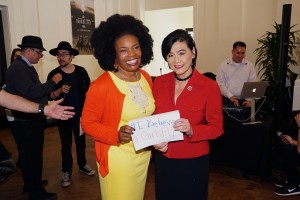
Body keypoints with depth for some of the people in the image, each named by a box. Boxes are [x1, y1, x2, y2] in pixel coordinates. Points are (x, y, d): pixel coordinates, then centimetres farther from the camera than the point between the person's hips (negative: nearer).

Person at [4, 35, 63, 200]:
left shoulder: (27, 67, 14)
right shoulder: (17, 68, -18)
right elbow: (30, 92, -27)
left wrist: (50, 93, 8)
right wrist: (52, 82, -22)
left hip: (32, 120, 10)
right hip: (26, 123, -10)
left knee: (32, 154, 21)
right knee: (31, 156, 1)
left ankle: (31, 183, 39)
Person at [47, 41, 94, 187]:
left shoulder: (81, 71, -4)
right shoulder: (53, 74, -6)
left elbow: (88, 88, 5)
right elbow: (49, 96, -6)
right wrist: (60, 90, -25)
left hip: (80, 113, 1)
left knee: (81, 140, 16)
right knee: (66, 144, 8)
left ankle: (82, 165, 34)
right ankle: (66, 171, 22)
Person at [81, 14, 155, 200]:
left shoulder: (146, 78, -1)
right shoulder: (101, 86, -20)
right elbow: (88, 123, -14)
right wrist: (116, 135, -28)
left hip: (144, 155, 6)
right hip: (117, 159, -6)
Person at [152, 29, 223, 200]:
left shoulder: (209, 86, -15)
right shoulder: (159, 83, -4)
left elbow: (217, 127, -10)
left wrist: (192, 130, -27)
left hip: (194, 161, -3)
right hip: (163, 159, 4)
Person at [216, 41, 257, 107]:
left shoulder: (250, 66, 9)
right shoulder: (223, 65, 4)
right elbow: (220, 84, -3)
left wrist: (249, 99, -10)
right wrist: (230, 96, -14)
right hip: (227, 98, -2)